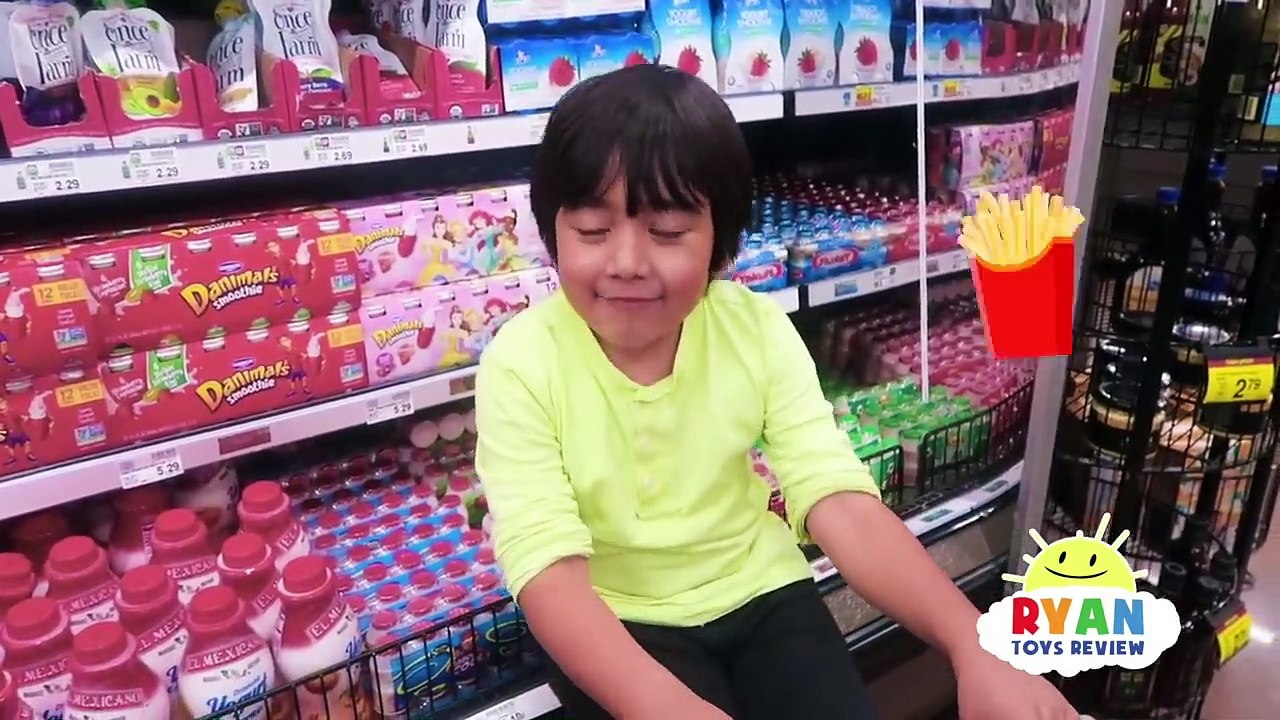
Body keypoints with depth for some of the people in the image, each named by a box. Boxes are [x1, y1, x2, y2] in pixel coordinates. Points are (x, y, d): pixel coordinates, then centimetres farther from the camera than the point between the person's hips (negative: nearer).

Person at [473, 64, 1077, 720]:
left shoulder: (758, 330, -13)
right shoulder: (521, 364, -20)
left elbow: (841, 503, -19)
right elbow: (549, 570, -25)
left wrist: (973, 647, -33)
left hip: (758, 592, 2)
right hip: (617, 621, -2)